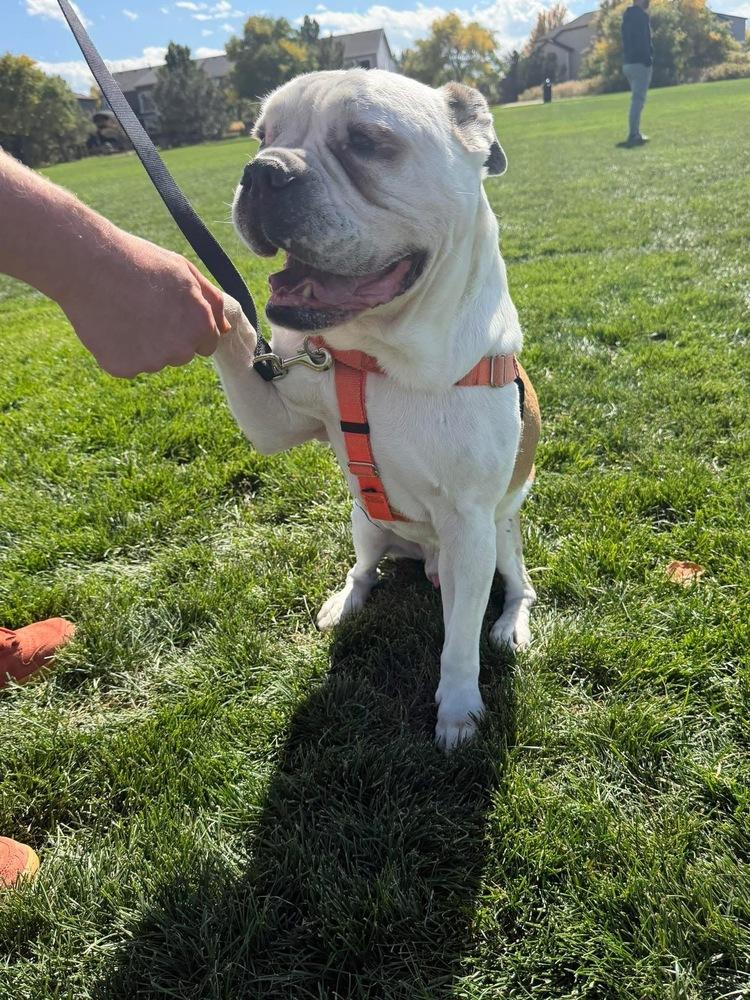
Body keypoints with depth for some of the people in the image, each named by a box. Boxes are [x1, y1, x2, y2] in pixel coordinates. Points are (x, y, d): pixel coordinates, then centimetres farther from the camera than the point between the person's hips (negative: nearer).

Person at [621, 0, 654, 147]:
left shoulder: (627, 16, 19)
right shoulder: (641, 15, -8)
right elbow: (644, 41, -17)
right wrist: (649, 60, -16)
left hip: (628, 63, 9)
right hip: (640, 63, -9)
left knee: (636, 99, 14)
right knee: (638, 99, -13)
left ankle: (635, 134, 12)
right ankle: (633, 136, -20)